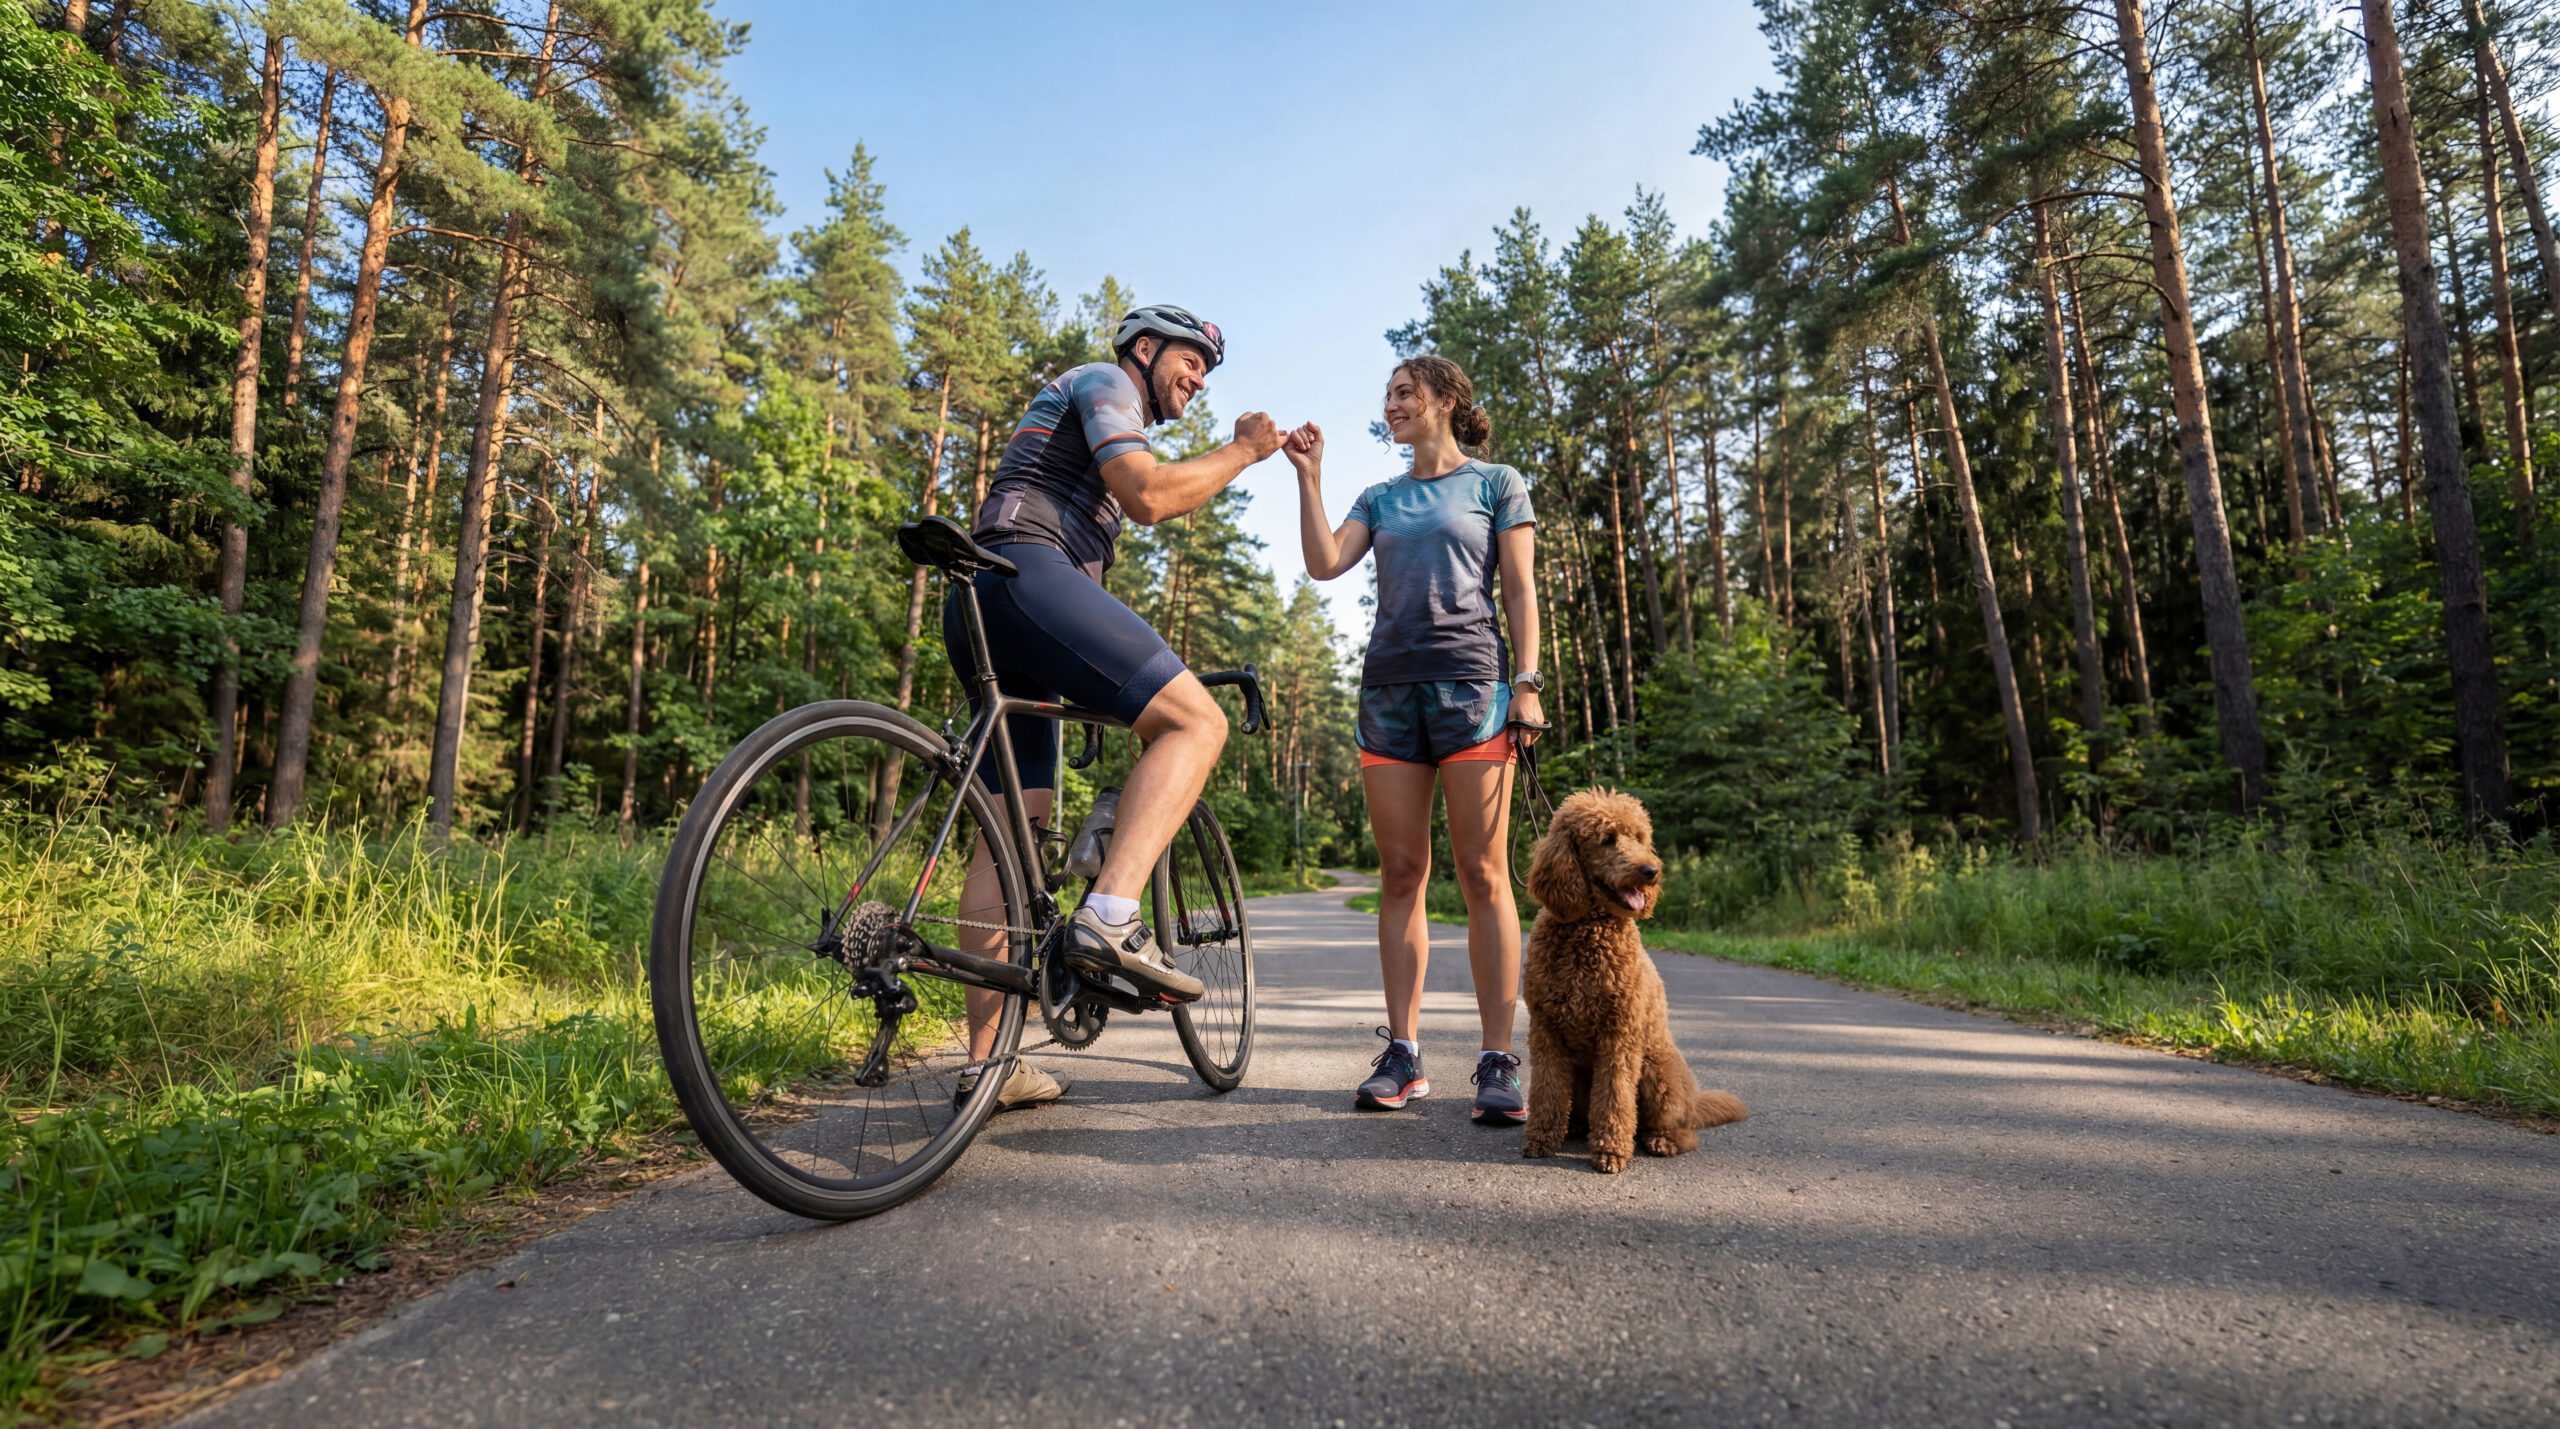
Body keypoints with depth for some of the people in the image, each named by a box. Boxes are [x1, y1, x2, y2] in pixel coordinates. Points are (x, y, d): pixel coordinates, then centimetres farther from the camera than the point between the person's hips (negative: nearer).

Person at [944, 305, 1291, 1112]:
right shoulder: (1104, 381, 8)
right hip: (1024, 575, -10)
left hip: (980, 612, 10)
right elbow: (1147, 496, -10)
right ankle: (1109, 917, -29)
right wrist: (1243, 452, 2)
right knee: (1196, 719, -15)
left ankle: (987, 1061, 5)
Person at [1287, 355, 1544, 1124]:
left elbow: (1520, 593, 3)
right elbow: (1324, 563, 4)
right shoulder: (1380, 499, 20)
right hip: (1389, 685, 4)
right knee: (1400, 873, 2)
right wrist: (1309, 478, 1)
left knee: (1482, 874, -6)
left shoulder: (1496, 484, 11)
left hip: (1470, 682, -4)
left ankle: (1498, 1062, -2)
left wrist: (1526, 684, -7)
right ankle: (1402, 1055, 7)